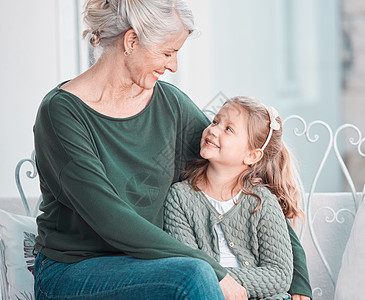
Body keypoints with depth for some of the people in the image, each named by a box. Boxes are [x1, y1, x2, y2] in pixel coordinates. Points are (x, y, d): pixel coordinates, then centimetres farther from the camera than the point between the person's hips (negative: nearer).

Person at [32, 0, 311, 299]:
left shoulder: (170, 103, 3)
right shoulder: (62, 112, -15)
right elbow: (112, 222, -23)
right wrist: (214, 269, -25)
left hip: (143, 265, 5)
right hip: (70, 272, -5)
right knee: (194, 275, -32)